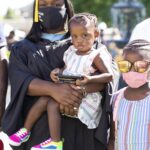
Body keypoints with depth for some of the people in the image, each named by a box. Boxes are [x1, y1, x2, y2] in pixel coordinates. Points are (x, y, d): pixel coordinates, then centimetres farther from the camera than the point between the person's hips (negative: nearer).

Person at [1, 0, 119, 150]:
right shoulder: (22, 49, 14)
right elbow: (21, 80, -5)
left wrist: (80, 90, -26)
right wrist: (53, 89, -25)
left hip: (79, 129, 0)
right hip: (40, 129, 1)